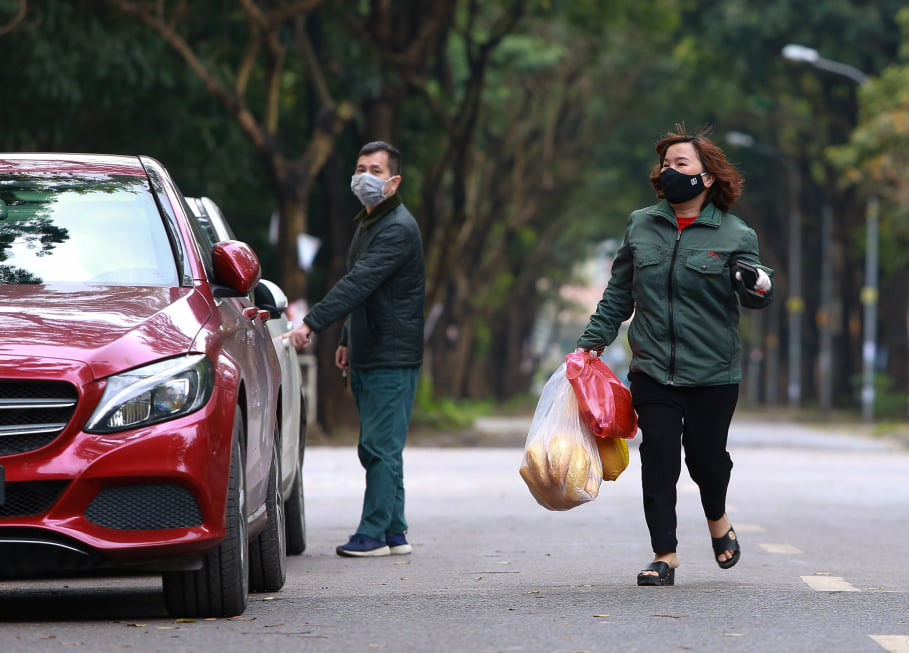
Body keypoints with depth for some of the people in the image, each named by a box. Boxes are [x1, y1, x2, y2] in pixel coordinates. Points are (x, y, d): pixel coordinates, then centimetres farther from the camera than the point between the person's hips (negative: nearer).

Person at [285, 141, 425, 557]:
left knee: (381, 447, -9)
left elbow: (359, 284, -26)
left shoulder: (398, 229, -16)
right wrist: (348, 340, 26)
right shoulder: (367, 223, 17)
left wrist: (311, 324, -32)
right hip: (367, 358, 10)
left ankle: (373, 534, -7)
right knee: (376, 449, 10)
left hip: (393, 359, -10)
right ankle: (394, 534, 14)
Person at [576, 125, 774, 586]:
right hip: (653, 370, 2)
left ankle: (717, 521, 36)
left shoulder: (734, 235, -2)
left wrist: (759, 286, -31)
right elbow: (619, 293, 15)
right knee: (658, 459, -4)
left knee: (706, 455, 5)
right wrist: (593, 342, 11)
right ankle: (665, 554, 4)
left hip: (713, 373, -2)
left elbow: (752, 295, -8)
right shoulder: (641, 226, 7)